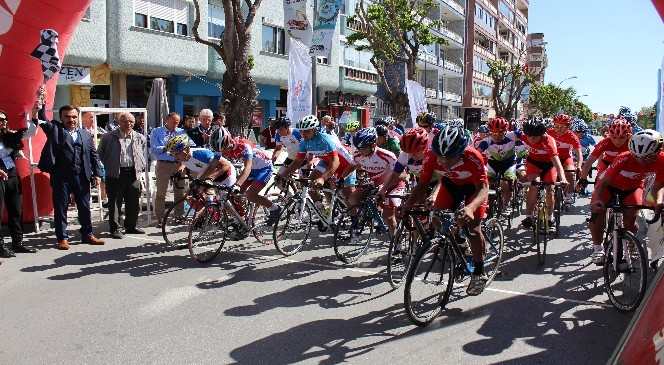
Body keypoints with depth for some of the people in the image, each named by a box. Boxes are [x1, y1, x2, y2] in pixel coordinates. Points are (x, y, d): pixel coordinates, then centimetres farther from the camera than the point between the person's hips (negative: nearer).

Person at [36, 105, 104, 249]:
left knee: (85, 207, 10)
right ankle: (62, 238, 13)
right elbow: (40, 120, -11)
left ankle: (87, 235, 22)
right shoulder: (54, 129, 6)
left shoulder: (86, 134, 13)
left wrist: (97, 174, 5)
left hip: (82, 176, 3)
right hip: (61, 177, -2)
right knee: (61, 208, 4)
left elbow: (94, 155, 12)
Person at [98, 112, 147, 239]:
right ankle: (114, 228, 8)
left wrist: (142, 167, 13)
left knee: (133, 202, 9)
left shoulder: (140, 138, 11)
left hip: (133, 173, 3)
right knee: (115, 202, 0)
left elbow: (143, 154, 23)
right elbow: (101, 154, 9)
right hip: (115, 174, -3)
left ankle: (131, 226, 24)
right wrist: (106, 168, 4)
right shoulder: (109, 137, 1)